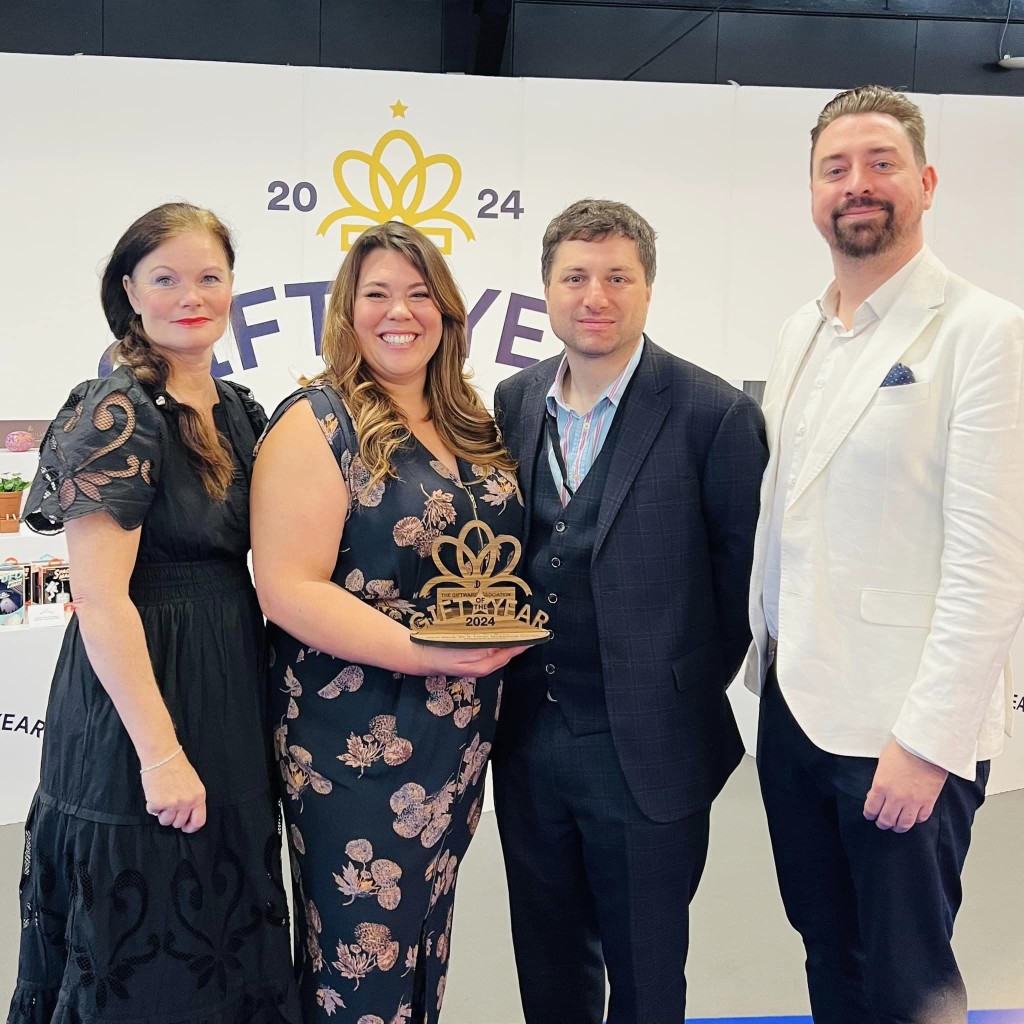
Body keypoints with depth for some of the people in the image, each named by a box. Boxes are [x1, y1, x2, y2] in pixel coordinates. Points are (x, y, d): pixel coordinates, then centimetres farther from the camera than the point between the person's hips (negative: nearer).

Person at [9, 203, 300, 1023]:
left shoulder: (240, 411, 8)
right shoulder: (118, 413, -15)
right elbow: (100, 600, -20)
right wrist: (161, 754, -21)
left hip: (234, 697, 8)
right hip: (143, 688, -8)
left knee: (229, 943, 19)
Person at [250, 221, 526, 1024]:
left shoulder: (473, 428, 9)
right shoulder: (318, 423, -11)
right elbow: (288, 588, -19)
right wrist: (420, 652, -26)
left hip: (460, 735, 6)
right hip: (356, 737, -6)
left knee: (427, 935, 20)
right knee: (362, 954, 5)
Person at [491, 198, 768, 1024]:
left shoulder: (715, 414, -11)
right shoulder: (516, 401, 5)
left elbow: (743, 578, -6)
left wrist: (686, 699, -2)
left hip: (648, 749, -4)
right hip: (529, 739, 5)